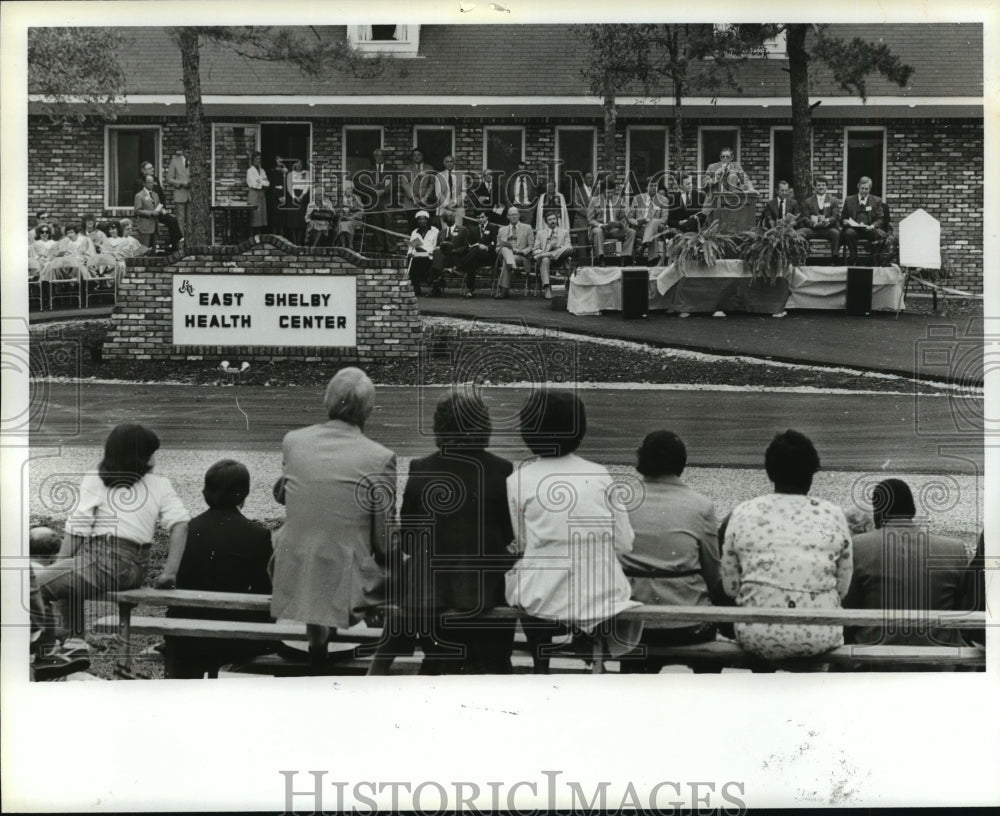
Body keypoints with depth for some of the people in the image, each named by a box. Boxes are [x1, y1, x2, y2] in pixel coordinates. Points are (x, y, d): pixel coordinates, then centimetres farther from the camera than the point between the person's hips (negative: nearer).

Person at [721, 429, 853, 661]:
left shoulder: (742, 513, 3)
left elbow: (730, 586, 6)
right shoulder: (833, 515, 3)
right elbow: (843, 587, 6)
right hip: (820, 638, 0)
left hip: (757, 637, 1)